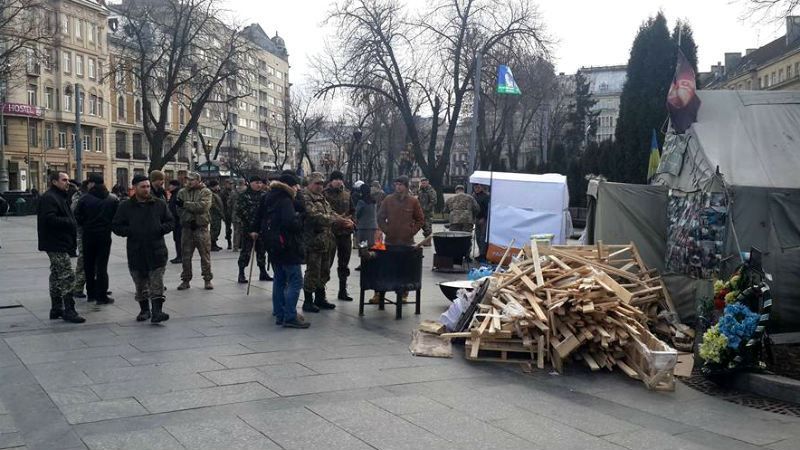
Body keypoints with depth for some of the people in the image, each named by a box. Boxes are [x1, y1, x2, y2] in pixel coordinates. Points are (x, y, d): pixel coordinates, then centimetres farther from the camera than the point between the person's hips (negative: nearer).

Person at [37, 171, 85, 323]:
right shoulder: (49, 198, -14)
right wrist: (70, 223, -18)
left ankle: (56, 309, 22)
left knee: (57, 277, 15)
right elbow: (50, 219, -26)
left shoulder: (61, 197, 20)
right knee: (67, 277, -11)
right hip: (56, 244, -11)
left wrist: (72, 224, 8)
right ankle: (69, 311, -9)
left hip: (61, 244, 11)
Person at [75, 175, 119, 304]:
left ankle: (91, 293, 19)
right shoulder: (113, 199, -3)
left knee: (89, 265, 13)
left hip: (89, 235, 0)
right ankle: (101, 296, 0)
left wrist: (85, 226, 11)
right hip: (105, 235, 0)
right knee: (102, 266, 2)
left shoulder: (85, 199, -8)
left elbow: (78, 217, -7)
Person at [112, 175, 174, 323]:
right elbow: (116, 226, 5)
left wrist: (161, 229, -9)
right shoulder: (126, 206, 3)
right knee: (141, 285, 11)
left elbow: (170, 222, 10)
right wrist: (130, 231, -11)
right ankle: (144, 310, 24)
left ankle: (157, 311, -7)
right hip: (136, 253, 1)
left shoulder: (159, 204, 5)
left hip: (156, 251, -1)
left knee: (157, 284, -6)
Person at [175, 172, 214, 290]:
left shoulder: (205, 192, -2)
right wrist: (190, 219, -16)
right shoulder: (182, 192, 8)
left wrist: (185, 204, -15)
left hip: (202, 228, -3)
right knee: (185, 255, 8)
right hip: (186, 228, 3)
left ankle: (207, 279, 10)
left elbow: (203, 206, -18)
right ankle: (186, 280, 18)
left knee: (205, 255, 1)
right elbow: (180, 210, -2)